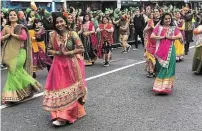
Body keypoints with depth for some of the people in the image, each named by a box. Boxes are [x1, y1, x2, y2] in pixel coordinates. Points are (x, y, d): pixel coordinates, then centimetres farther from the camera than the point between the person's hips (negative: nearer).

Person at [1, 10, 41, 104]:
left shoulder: (21, 27, -2)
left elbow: (24, 37, -19)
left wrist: (13, 34, -10)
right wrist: (8, 34, -7)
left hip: (19, 52, -5)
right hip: (10, 53, 5)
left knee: (15, 71, -8)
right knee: (12, 72, 8)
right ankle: (12, 94, 19)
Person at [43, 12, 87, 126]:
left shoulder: (72, 34, -10)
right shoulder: (53, 35, -1)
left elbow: (81, 49, -11)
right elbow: (49, 49, 7)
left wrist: (67, 53, -16)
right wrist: (58, 52, -13)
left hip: (72, 64, -2)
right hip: (59, 64, 3)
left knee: (71, 88, 3)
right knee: (59, 88, 1)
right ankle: (61, 114, 12)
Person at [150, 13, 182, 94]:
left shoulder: (174, 28, 7)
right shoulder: (158, 27, 6)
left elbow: (180, 36, -8)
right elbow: (152, 36, -5)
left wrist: (169, 37, -10)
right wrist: (162, 37, -8)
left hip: (170, 51, 0)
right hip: (160, 50, 0)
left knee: (168, 68, -1)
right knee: (160, 68, 5)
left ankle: (166, 87, 6)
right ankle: (159, 86, 16)